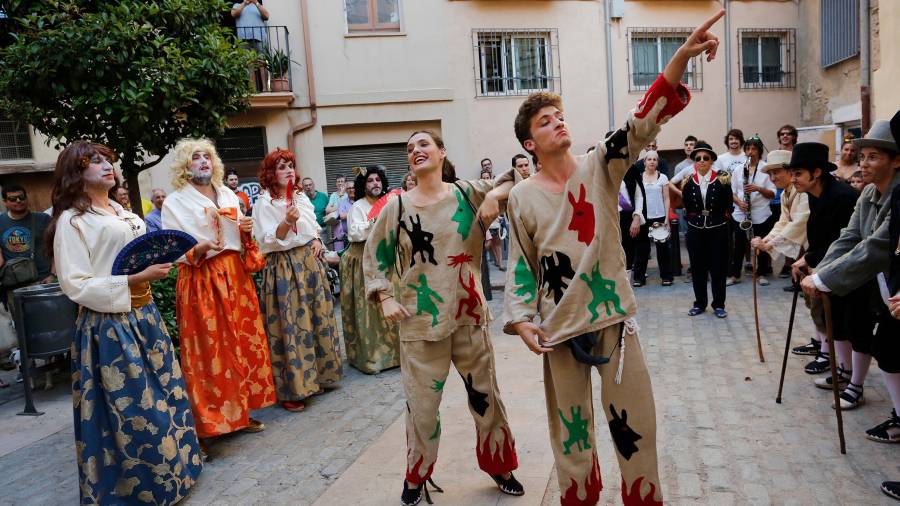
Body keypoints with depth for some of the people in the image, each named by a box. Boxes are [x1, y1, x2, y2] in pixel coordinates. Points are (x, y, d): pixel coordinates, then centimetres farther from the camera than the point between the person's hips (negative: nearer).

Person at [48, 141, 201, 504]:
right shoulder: (72, 219, -9)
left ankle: (169, 471, 31)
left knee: (164, 393, 15)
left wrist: (157, 265, 10)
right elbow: (76, 285, -16)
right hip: (109, 325, -8)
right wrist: (134, 281, -23)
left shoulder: (121, 212, 15)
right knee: (132, 406, 0)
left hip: (144, 316, 8)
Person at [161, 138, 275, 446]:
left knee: (243, 343, 8)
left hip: (236, 276, 5)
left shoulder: (228, 195, 14)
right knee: (209, 350, -3)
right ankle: (208, 422, 9)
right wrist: (198, 249, -23)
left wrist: (246, 231, -1)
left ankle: (240, 412, 22)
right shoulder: (174, 202, -2)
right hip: (201, 280, -5)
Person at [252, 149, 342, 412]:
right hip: (284, 269, -7)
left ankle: (315, 376, 27)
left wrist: (317, 241, 3)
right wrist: (287, 222, -27)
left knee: (316, 319, 11)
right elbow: (268, 242, -13)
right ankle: (291, 389, 4)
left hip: (310, 263, 7)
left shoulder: (302, 197, 13)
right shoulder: (264, 202, -7)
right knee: (290, 325, -6)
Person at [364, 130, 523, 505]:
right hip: (420, 319, -1)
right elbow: (374, 256, 8)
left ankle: (499, 465, 37)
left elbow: (517, 180, 5)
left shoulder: (468, 193, 0)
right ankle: (416, 475, 30)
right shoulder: (397, 205, 0)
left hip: (468, 315, 1)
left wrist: (495, 193, -15)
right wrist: (385, 298, -2)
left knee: (485, 395, 13)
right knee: (421, 403, 6)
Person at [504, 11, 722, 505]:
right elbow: (520, 265, 4)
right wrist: (521, 318, -8)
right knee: (571, 429, 14)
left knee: (635, 421, 10)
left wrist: (681, 58, -30)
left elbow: (640, 124, -17)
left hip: (614, 316, 0)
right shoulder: (522, 196, -1)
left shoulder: (598, 168, -2)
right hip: (559, 327, 0)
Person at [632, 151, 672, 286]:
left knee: (662, 247, 5)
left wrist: (667, 218, -4)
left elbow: (666, 199, 2)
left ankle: (666, 276, 13)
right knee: (641, 248, 4)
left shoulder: (662, 177, 3)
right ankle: (639, 277, 11)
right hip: (643, 217, 1)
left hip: (659, 217, 0)